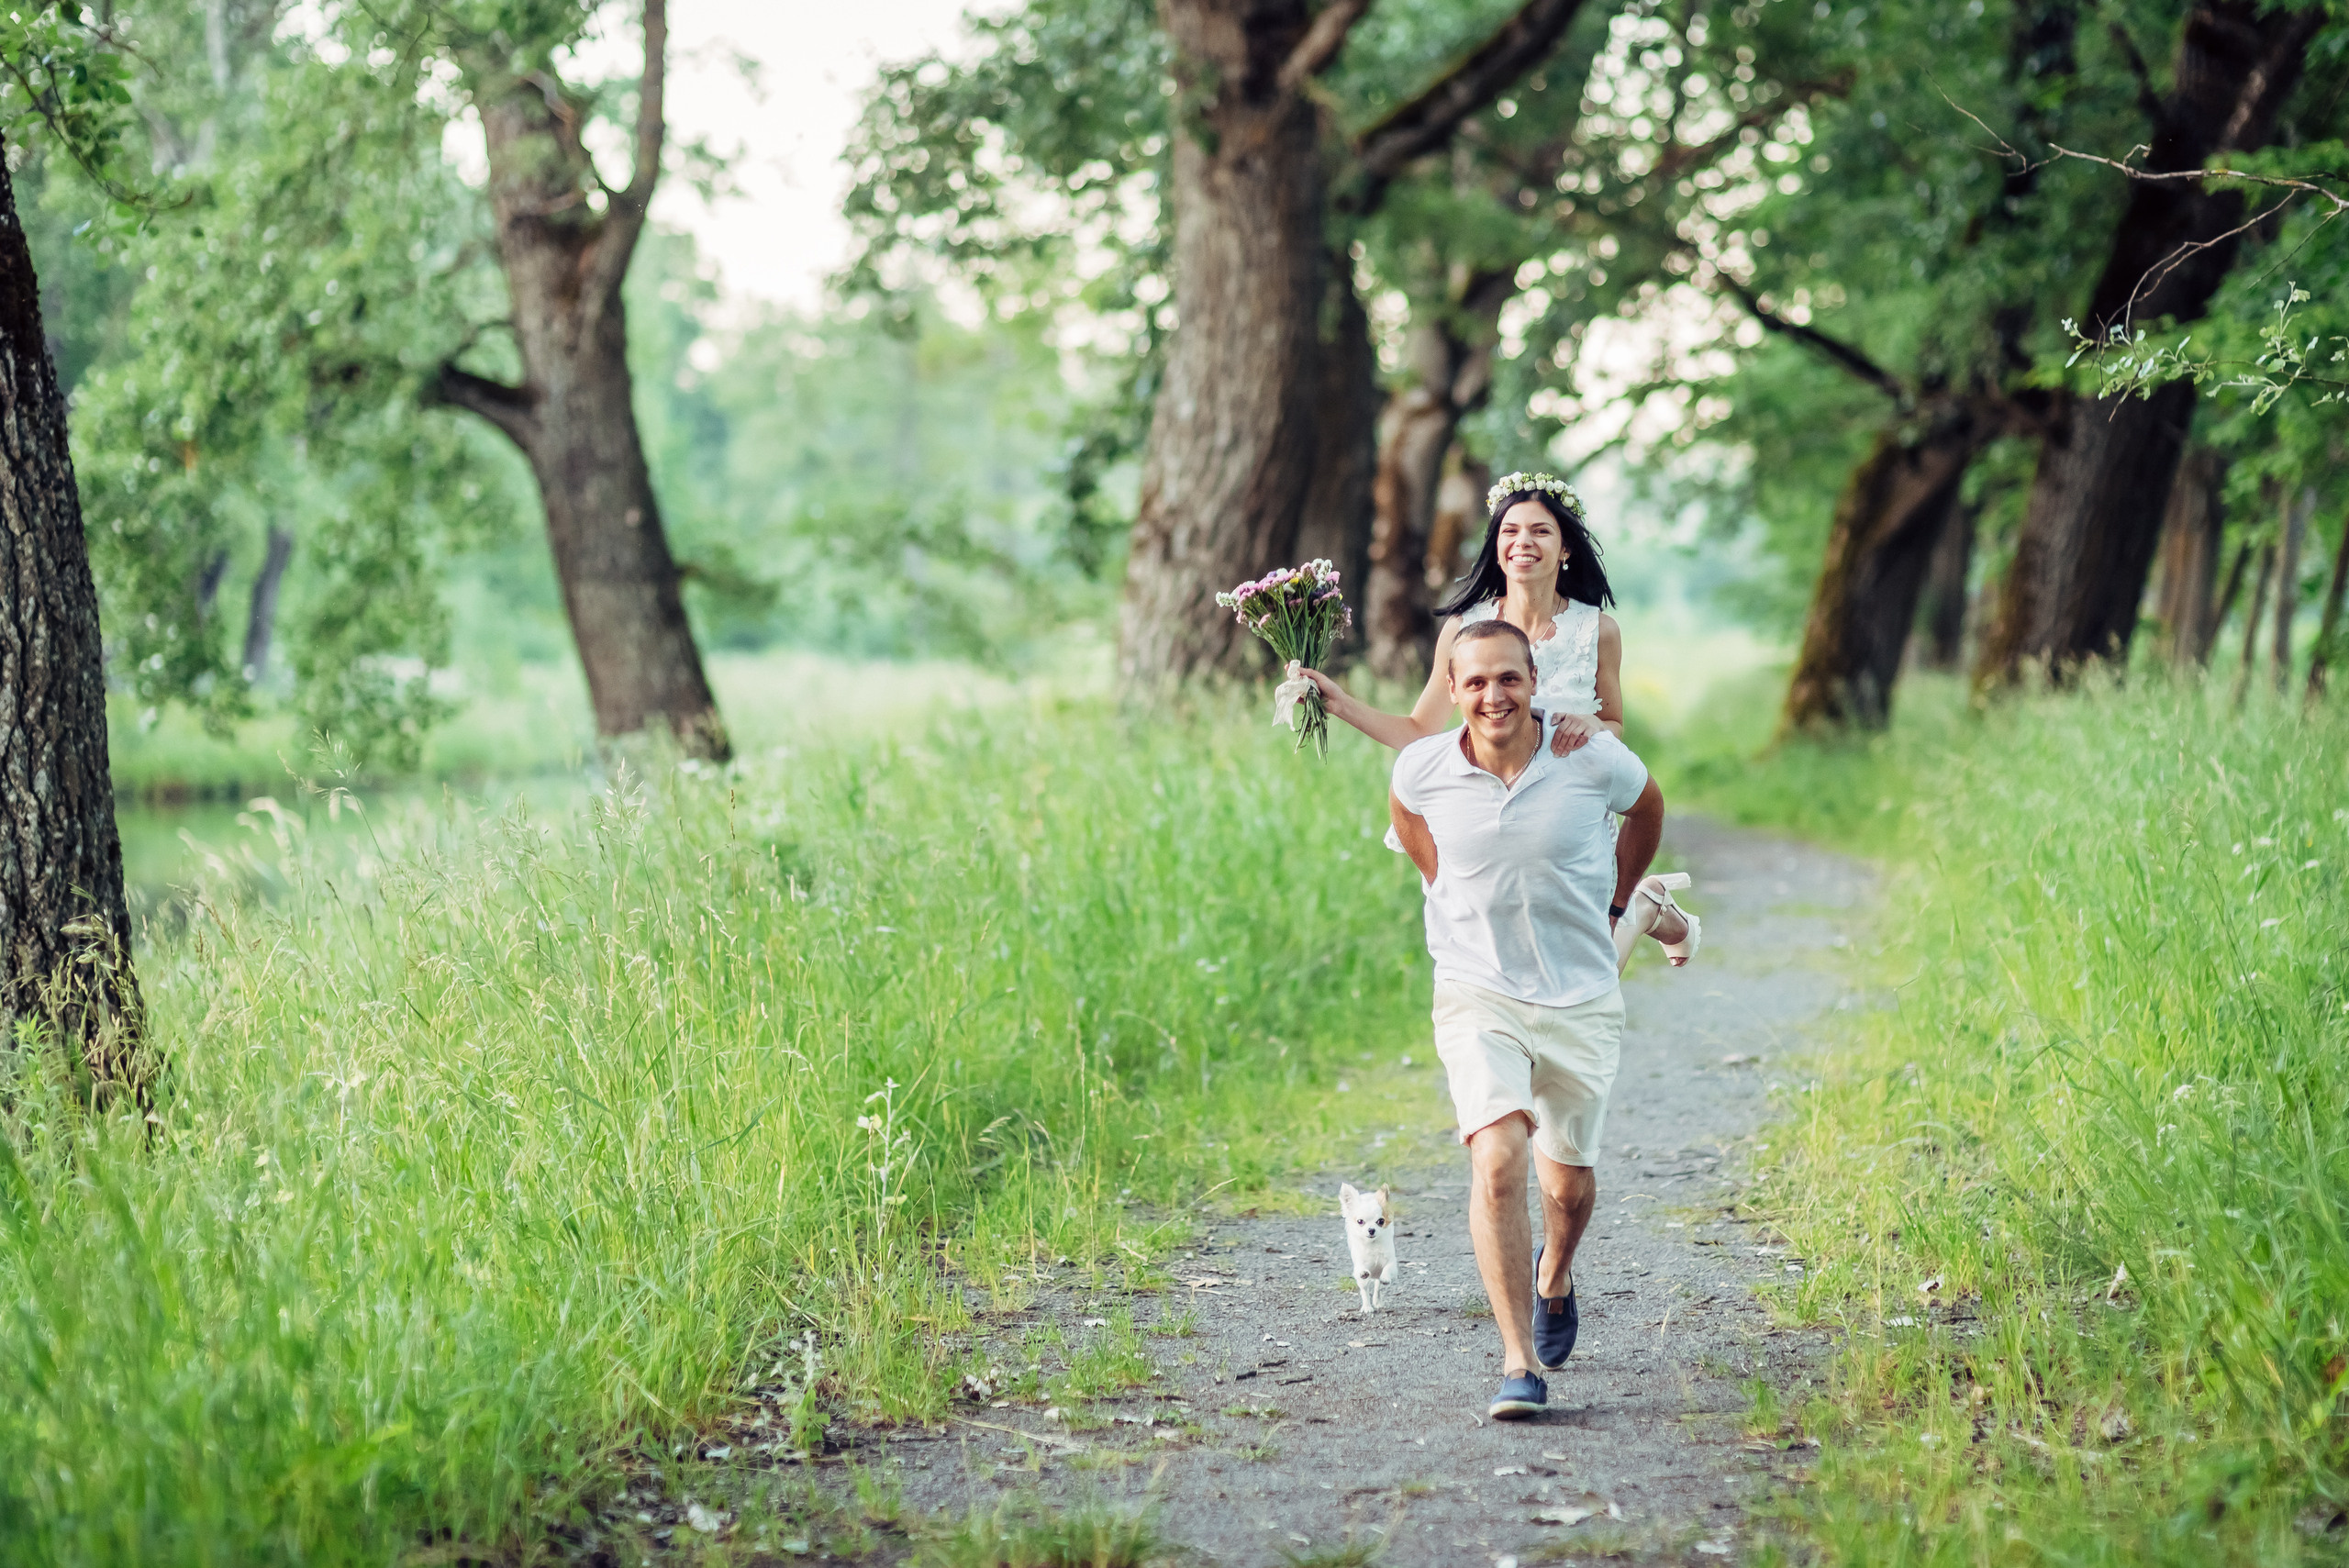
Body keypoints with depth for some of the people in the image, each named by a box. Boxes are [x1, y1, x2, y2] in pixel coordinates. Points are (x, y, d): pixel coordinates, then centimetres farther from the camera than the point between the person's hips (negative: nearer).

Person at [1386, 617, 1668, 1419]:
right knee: (1497, 1159, -22)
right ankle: (1520, 1363, -18)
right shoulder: (1423, 770, -10)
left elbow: (1647, 810, 11)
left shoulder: (1593, 760, -13)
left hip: (1582, 1000, 1)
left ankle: (1554, 1275, 49)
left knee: (1569, 1183, 12)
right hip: (1478, 998, -1)